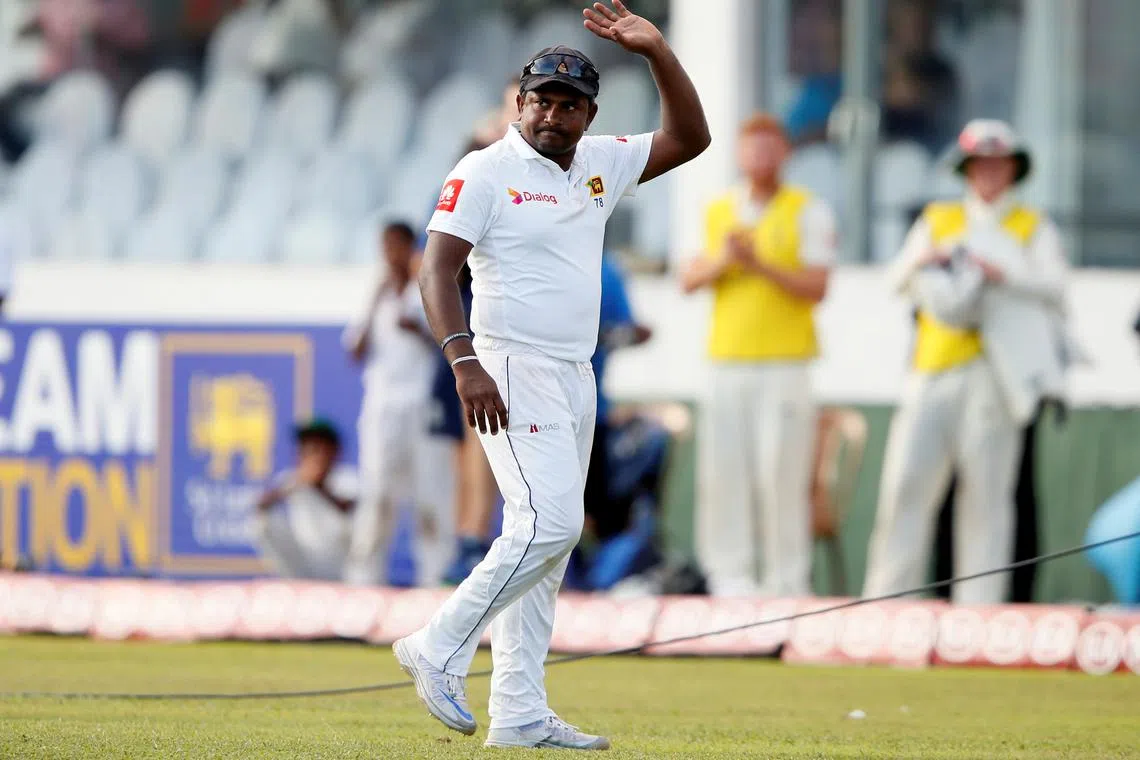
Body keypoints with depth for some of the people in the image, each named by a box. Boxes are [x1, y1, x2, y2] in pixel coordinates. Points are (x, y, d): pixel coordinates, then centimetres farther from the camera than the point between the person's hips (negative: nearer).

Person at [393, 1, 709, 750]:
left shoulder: (599, 164, 12)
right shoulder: (485, 173, -8)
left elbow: (690, 138, 13)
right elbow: (437, 270, -15)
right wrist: (465, 362, -27)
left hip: (576, 378, 8)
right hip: (513, 372, -8)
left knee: (547, 539, 6)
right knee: (550, 521, -20)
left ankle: (520, 715, 7)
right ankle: (441, 649, -9)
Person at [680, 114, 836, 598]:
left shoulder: (808, 213, 2)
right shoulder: (717, 212, 17)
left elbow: (816, 287, -7)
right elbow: (689, 281, 11)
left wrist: (760, 265, -18)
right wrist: (722, 261, -8)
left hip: (784, 363, -4)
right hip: (727, 361, 4)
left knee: (782, 474, -9)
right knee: (722, 469, -2)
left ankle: (787, 581, -6)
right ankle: (729, 574, 3)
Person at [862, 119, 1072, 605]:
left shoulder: (1033, 228, 14)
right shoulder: (937, 221, 22)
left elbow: (1054, 283, -1)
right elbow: (899, 281, 13)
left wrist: (1003, 274, -17)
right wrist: (922, 261, -8)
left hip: (995, 370, -2)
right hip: (934, 370, 2)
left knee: (987, 487, -7)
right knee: (906, 480, -6)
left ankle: (978, 605, -6)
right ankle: (886, 597, -2)